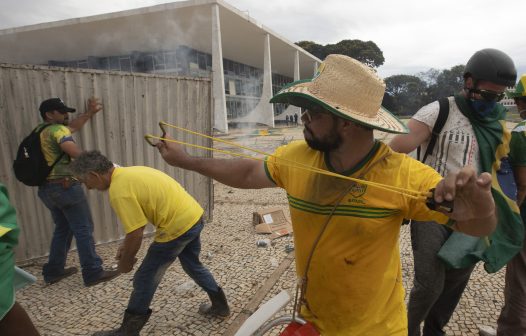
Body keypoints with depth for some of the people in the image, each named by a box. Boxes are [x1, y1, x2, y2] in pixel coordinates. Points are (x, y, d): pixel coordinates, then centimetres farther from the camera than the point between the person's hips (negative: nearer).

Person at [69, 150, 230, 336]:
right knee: (192, 265, 29)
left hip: (178, 227, -10)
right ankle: (220, 306, 43)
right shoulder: (129, 173, 12)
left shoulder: (118, 190, -18)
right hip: (195, 216, 10)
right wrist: (126, 245, 22)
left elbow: (136, 234, -17)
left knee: (145, 278, 8)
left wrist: (125, 263, 0)